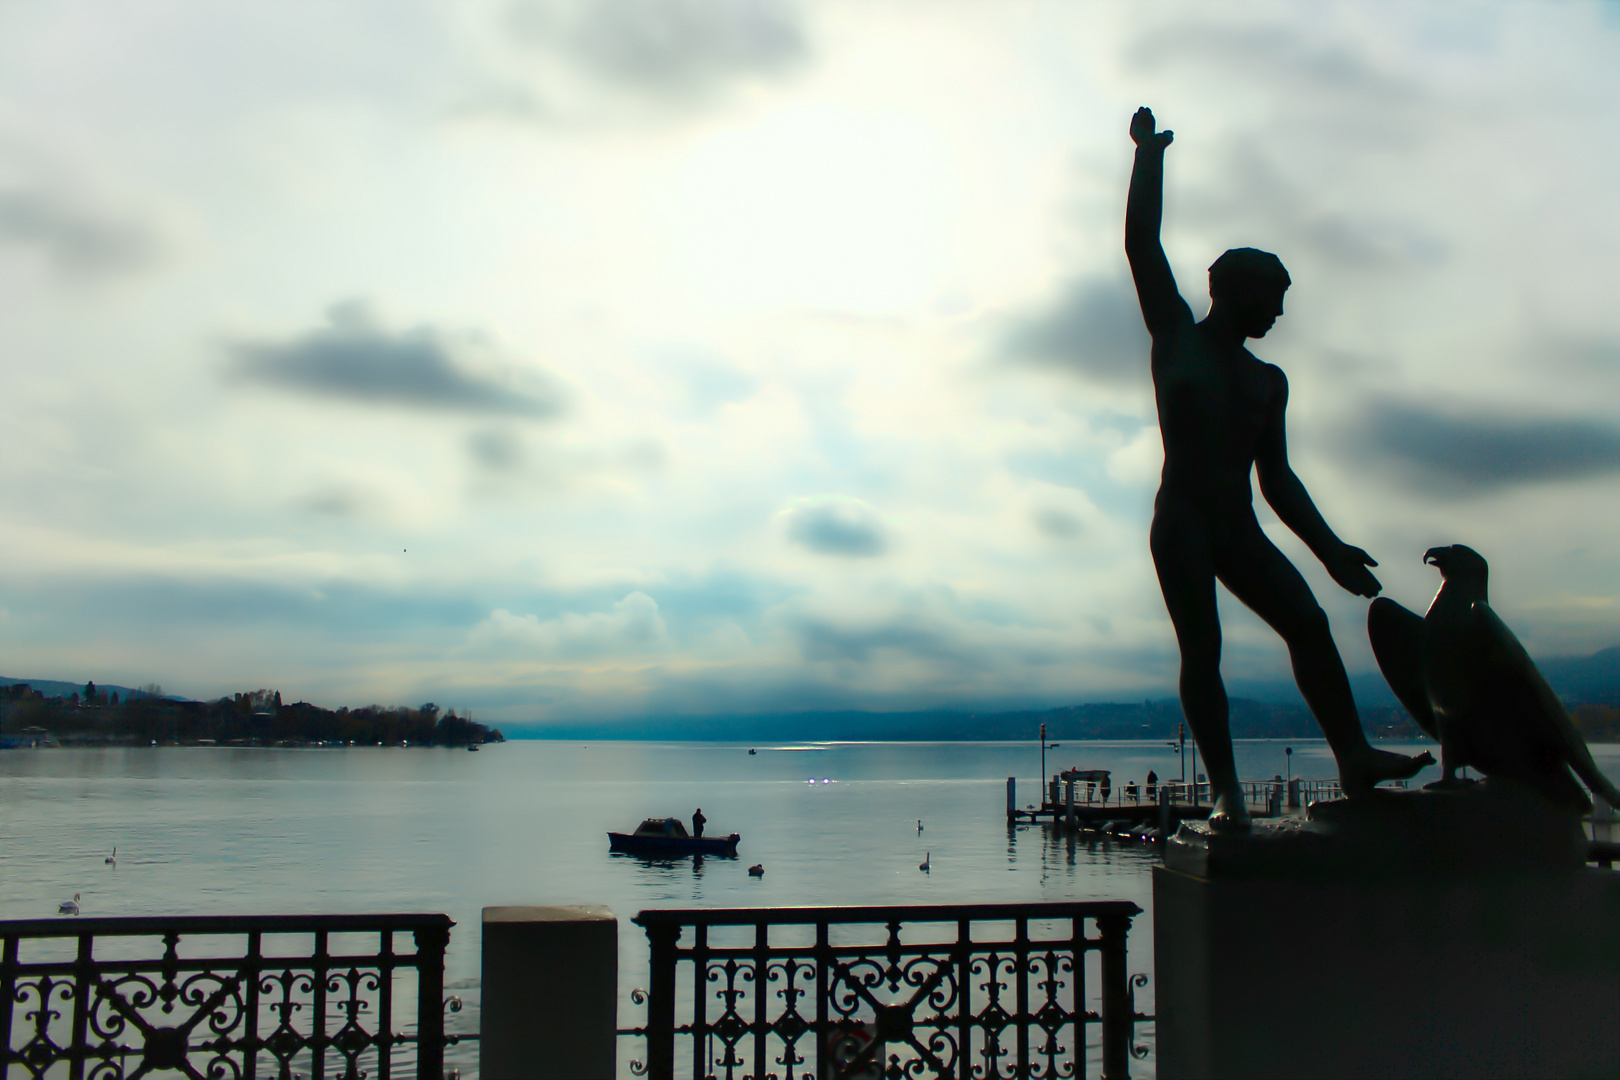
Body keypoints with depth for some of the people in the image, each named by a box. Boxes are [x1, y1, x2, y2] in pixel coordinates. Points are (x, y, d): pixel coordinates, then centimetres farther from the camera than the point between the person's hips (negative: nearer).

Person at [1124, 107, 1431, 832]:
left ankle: (1354, 756, -19)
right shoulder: (1177, 336, 9)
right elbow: (1141, 244, 1)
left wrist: (1329, 548, 13)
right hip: (1181, 525, -5)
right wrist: (1150, 153, 3)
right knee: (1201, 649, -14)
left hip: (1241, 532, 5)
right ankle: (1225, 790, -16)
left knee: (1308, 622, -14)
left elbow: (1277, 480, 21)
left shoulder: (1268, 381, 21)